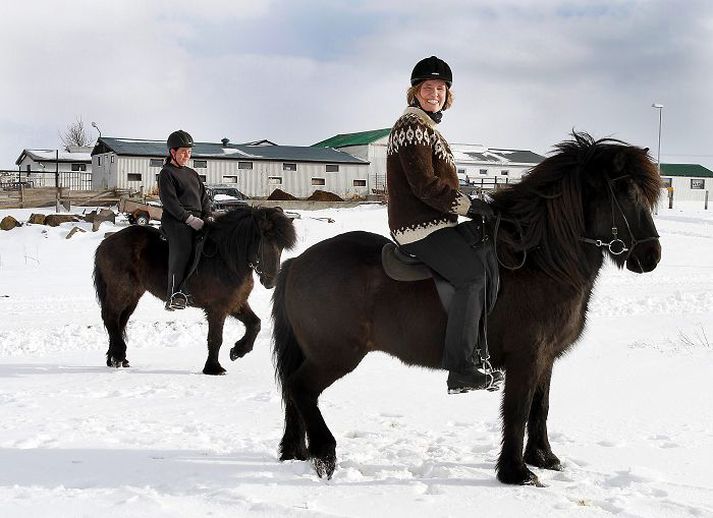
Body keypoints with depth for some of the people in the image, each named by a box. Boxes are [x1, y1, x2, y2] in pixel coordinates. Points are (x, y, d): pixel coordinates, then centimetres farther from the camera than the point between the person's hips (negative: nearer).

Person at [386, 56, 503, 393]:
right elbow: (425, 185, -19)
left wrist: (470, 207, 13)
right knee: (472, 274, -21)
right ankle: (460, 371, -20)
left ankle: (478, 349, 7)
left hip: (436, 223, 11)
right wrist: (470, 206, -15)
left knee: (490, 256, 7)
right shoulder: (412, 125, -10)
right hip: (418, 228, -11)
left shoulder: (427, 126, 23)